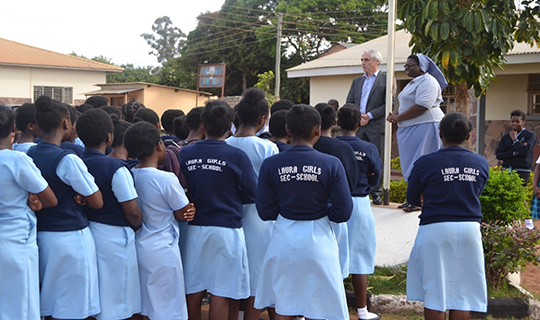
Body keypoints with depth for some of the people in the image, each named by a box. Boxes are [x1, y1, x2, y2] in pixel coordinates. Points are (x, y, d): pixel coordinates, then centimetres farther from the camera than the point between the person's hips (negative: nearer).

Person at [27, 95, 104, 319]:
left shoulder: (30, 155, 4)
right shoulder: (68, 160, -17)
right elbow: (97, 202, -13)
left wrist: (75, 197, 1)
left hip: (41, 234, 7)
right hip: (70, 238, -7)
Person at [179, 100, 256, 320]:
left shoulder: (185, 153, 1)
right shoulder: (237, 156, -10)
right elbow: (252, 195, -3)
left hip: (195, 228, 4)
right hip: (227, 229, -4)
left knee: (194, 289, 12)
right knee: (221, 293, 2)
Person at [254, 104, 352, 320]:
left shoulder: (271, 165, -5)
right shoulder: (331, 165, -10)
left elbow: (265, 212, -2)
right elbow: (343, 212, -9)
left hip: (284, 237, 2)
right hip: (318, 239, -2)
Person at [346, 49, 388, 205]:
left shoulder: (386, 79, 2)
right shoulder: (356, 81, 20)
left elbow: (389, 104, -6)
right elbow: (349, 103, 16)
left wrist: (369, 115, -13)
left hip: (377, 126, -4)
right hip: (358, 126, 5)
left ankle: (376, 193, 7)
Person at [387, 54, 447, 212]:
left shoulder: (427, 82, -12)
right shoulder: (413, 83, 21)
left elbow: (421, 106, -23)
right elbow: (405, 105, 25)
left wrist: (398, 117, -17)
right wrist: (395, 114, 3)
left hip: (425, 126, -10)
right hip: (412, 129, 10)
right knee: (412, 164, 9)